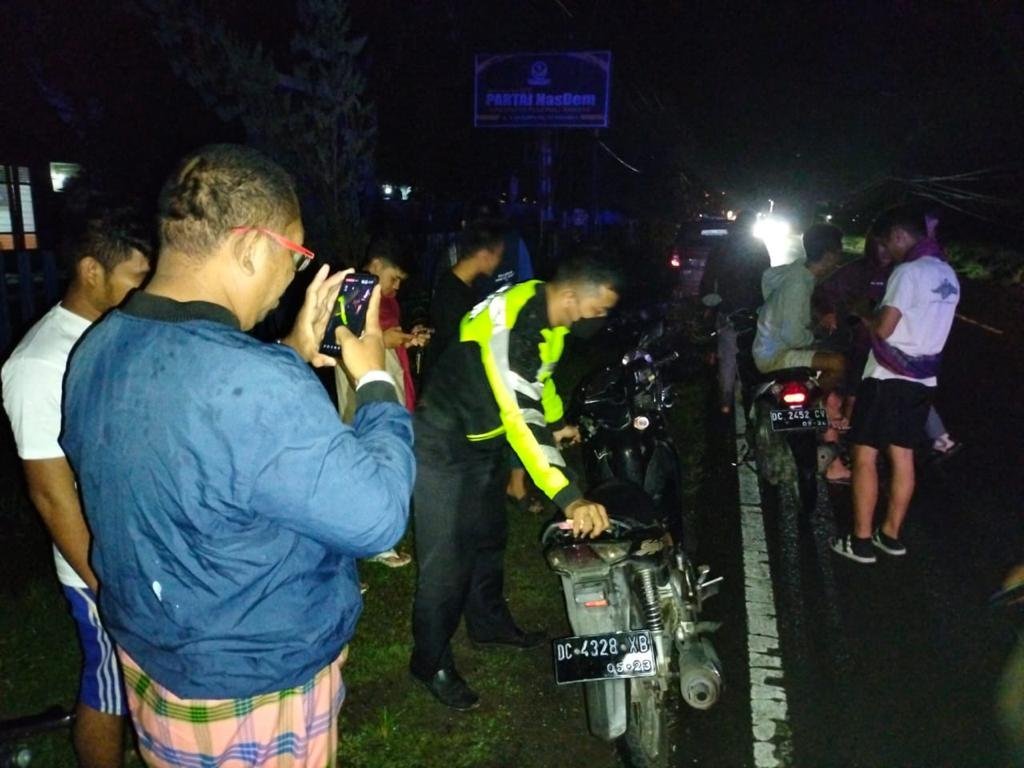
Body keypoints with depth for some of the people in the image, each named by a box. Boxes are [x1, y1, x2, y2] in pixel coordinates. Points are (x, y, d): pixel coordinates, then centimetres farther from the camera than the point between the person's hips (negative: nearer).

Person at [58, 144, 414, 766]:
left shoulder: (96, 351, -6)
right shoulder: (259, 386, -35)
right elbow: (377, 516, -26)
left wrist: (295, 357, 4)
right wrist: (376, 381, -14)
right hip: (254, 697, -7)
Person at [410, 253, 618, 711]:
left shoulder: (551, 317, -5)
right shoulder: (510, 325, -35)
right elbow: (522, 418, -43)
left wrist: (558, 424, 20)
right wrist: (569, 497, -48)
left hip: (486, 438, 9)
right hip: (445, 444, -9)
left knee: (489, 537, 22)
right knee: (448, 557, -5)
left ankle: (488, 622, 42)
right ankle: (431, 661, 13)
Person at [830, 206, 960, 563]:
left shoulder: (909, 271, -16)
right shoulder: (948, 274, 11)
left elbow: (883, 329, -20)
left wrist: (865, 316, 0)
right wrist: (878, 315, 13)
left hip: (888, 376, -8)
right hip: (923, 378, 9)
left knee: (865, 455, -1)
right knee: (903, 456, 13)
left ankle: (861, 540, 3)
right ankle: (891, 534, 22)